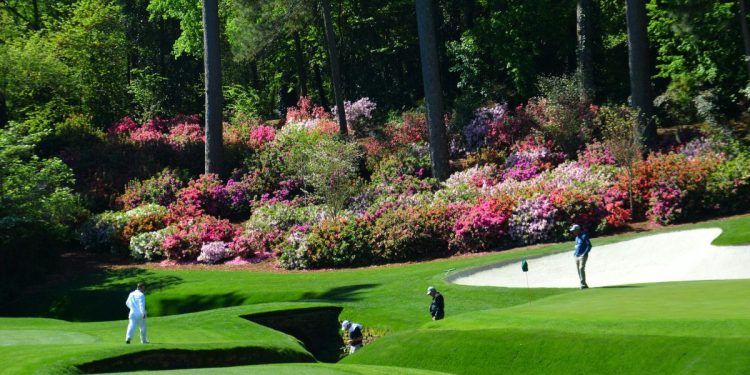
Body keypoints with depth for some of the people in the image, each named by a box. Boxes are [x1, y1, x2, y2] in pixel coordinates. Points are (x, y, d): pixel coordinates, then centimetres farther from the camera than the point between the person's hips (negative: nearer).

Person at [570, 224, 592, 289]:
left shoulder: (584, 236, -7)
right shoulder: (577, 237, 19)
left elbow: (589, 245, -12)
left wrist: (585, 253, -19)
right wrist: (575, 252, 14)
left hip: (582, 256, -9)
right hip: (577, 256, 9)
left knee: (581, 268, -21)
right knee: (579, 270, 6)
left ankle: (583, 284, -25)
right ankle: (583, 284, 10)